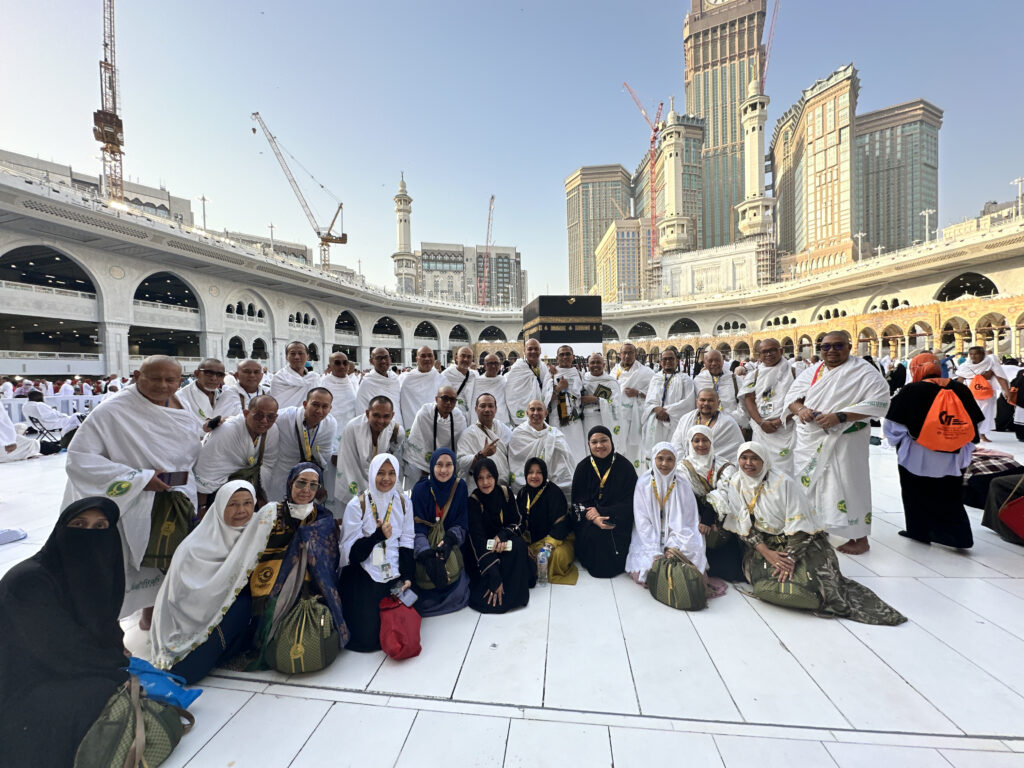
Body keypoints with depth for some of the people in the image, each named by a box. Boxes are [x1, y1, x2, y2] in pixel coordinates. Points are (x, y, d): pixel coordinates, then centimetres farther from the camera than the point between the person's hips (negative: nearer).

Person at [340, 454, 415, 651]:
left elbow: (407, 542, 4)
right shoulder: (357, 505, -8)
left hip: (393, 574, 3)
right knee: (366, 636, -6)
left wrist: (407, 576, -5)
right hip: (363, 574, -2)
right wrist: (378, 536, -26)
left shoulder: (403, 503, 3)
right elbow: (351, 551, -10)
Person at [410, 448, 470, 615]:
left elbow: (462, 524, -3)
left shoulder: (460, 486, -4)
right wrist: (427, 556, -31)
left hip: (453, 549, 1)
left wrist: (449, 540, -24)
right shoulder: (421, 489, -9)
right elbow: (417, 528, -15)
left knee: (458, 595, -12)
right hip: (426, 546, -1)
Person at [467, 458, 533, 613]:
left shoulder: (505, 493, -8)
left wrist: (503, 535, -25)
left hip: (505, 541, 3)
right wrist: (494, 578, -35)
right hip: (485, 548, -3)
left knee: (519, 544, -28)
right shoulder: (473, 501, -20)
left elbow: (519, 522, -2)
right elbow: (478, 540, -27)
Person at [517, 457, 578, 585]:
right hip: (532, 540, 5)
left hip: (557, 538, -5)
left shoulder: (553, 492, -15)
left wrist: (549, 544, -29)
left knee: (559, 555, -34)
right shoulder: (522, 493, 3)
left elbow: (561, 523, -20)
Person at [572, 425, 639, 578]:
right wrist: (594, 518, -20)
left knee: (606, 535, -28)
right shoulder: (583, 467, 2)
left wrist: (601, 512, -17)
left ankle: (610, 567, 4)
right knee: (592, 534, -26)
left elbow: (629, 502, -7)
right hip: (589, 519, 2)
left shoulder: (625, 466, -5)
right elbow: (577, 500, 0)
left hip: (617, 519, -2)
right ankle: (591, 565, 4)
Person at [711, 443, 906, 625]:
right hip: (764, 543, 3)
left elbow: (797, 525, -16)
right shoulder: (736, 484, -3)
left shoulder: (783, 482, -14)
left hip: (800, 541, -3)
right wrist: (766, 553, -14)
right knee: (765, 581, -20)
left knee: (820, 578, -25)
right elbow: (743, 526, -3)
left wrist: (790, 558, -24)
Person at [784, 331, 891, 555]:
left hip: (843, 441, -5)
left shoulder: (865, 372, -5)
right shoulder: (812, 371, 11)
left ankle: (860, 538, 16)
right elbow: (792, 394, 7)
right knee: (810, 484, 14)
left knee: (847, 485, -1)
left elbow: (879, 401, -16)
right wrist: (800, 409, -15)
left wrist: (840, 416, -25)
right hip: (809, 440, 6)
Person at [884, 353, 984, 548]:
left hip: (917, 457, -4)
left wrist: (900, 444, 5)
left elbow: (893, 426, -13)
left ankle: (919, 532, 21)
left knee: (917, 496, 11)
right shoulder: (961, 389, 1)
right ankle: (958, 536, 17)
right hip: (952, 459, 5)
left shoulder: (910, 391, -14)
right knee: (949, 497, 18)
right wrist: (964, 451, 21)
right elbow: (975, 425, 11)